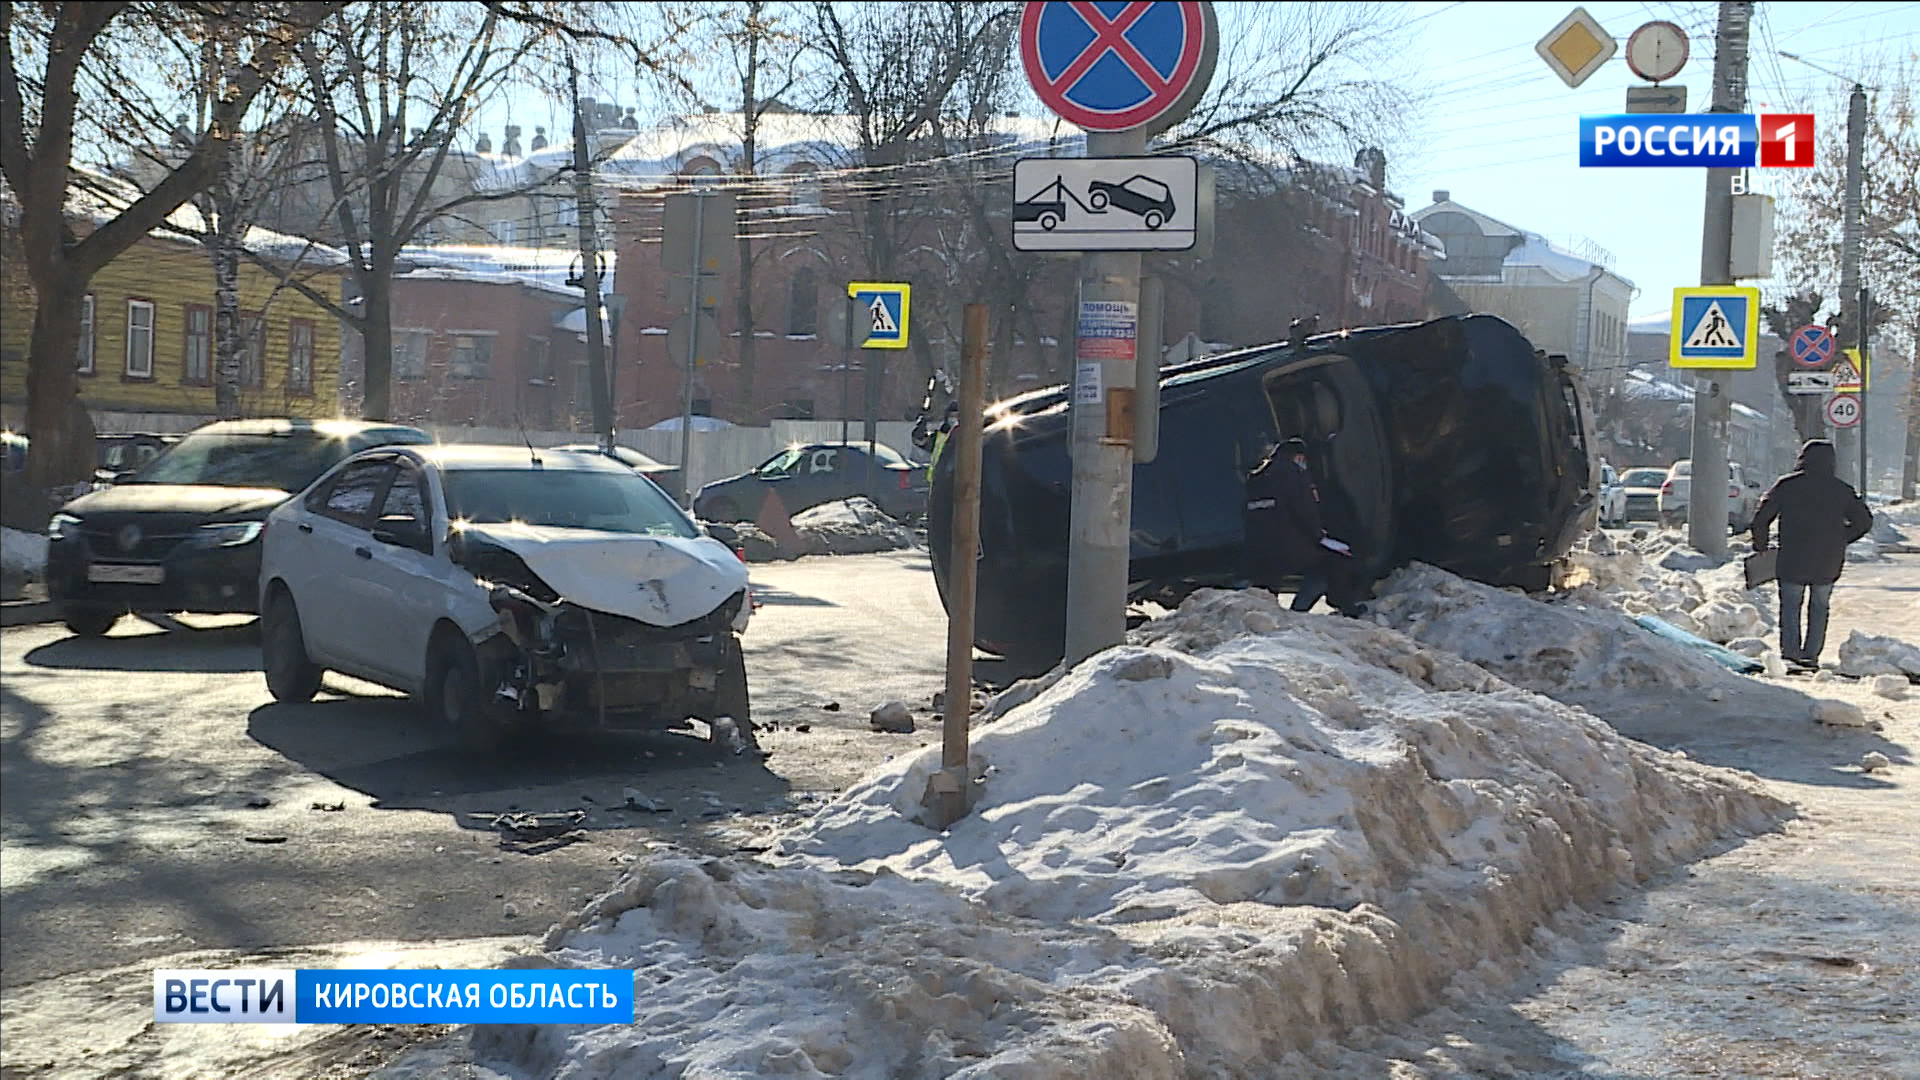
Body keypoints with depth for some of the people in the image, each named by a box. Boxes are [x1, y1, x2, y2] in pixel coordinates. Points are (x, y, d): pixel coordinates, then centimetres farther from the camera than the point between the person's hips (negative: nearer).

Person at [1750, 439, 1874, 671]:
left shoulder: (1785, 485, -3)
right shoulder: (1842, 490, 3)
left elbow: (1761, 517, -5)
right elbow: (1864, 521, 7)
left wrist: (1761, 547, 7)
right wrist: (1839, 541, 16)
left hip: (1792, 560, -2)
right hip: (1828, 564, 2)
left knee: (1790, 605, 5)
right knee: (1819, 608, 14)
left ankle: (1790, 651, -11)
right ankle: (1811, 655, 12)